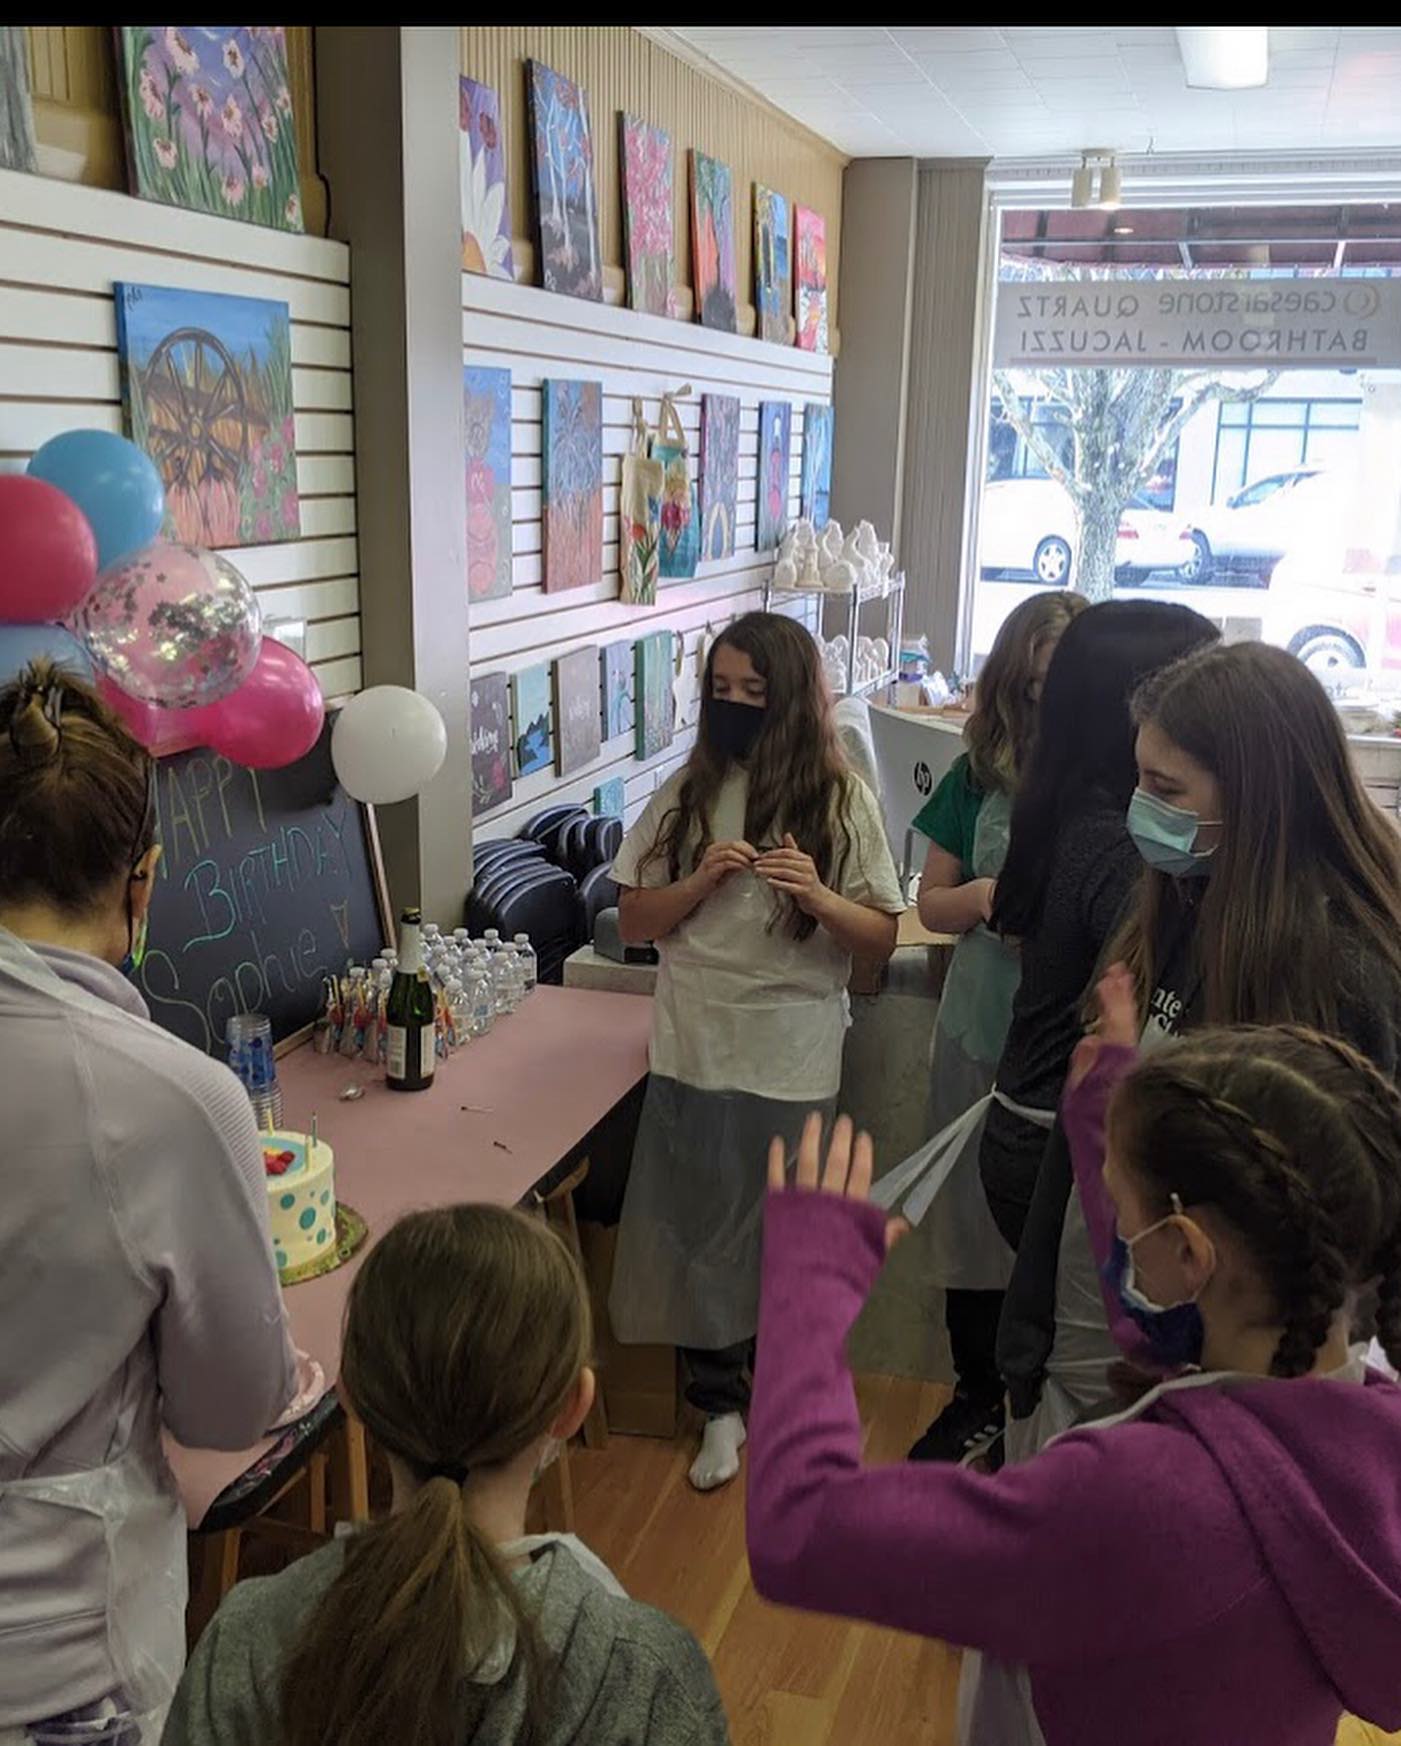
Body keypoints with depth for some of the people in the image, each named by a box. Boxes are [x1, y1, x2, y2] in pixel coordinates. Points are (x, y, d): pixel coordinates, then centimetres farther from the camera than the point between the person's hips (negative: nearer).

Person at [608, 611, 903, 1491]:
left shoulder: (841, 800, -5)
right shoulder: (687, 792, 1)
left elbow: (883, 937, -4)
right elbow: (633, 919, 3)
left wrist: (815, 896, -22)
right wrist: (700, 882, -14)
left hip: (794, 1056, -1)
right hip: (694, 1047, 2)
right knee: (698, 1231, 9)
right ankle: (719, 1402, 29)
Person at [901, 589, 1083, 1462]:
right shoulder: (981, 774, 2)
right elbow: (931, 902, 9)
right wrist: (982, 898, -13)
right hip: (982, 1033, 3)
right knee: (974, 1218, 14)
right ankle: (980, 1393, 36)